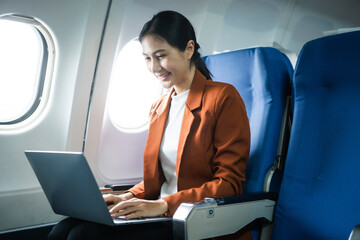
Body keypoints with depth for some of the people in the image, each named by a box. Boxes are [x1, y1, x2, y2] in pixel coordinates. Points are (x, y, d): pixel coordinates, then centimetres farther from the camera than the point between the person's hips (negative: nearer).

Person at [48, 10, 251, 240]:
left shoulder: (223, 97, -6)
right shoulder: (158, 108, 16)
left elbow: (229, 183, -10)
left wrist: (163, 204, -19)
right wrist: (130, 197, 0)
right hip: (163, 216, 6)